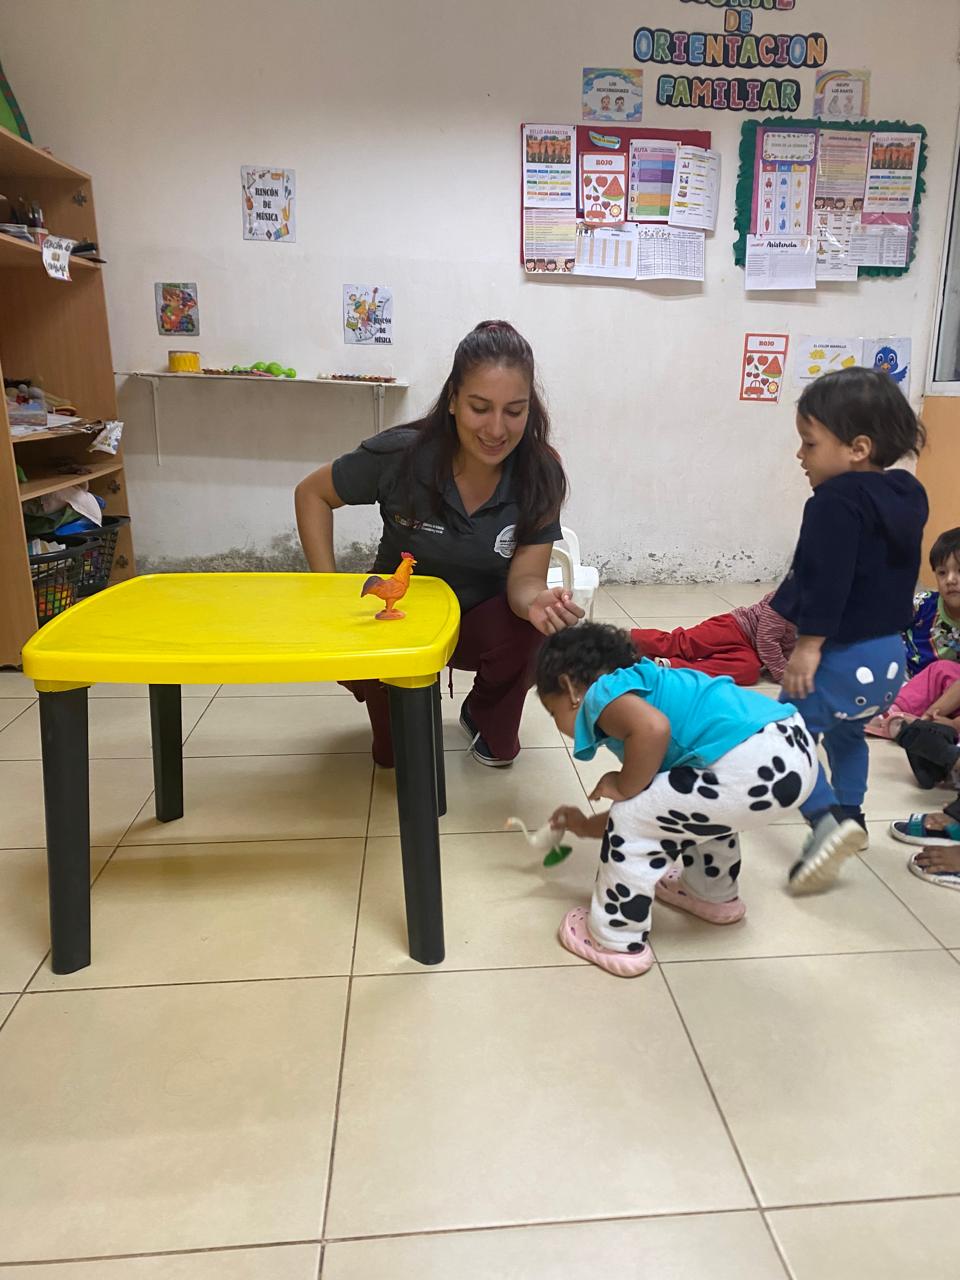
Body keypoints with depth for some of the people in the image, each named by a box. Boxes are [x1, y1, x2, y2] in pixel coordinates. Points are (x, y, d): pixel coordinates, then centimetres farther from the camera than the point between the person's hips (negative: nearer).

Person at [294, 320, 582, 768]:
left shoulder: (539, 475, -19)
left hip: (480, 619, 2)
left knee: (529, 631, -31)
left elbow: (524, 578, -19)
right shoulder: (402, 454, -24)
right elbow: (312, 494, -9)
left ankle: (486, 722, 6)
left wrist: (537, 600, -45)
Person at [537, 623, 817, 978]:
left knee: (633, 823, 4)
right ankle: (714, 895, 55)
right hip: (795, 748, 10)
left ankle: (616, 941, 20)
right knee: (697, 804, 38)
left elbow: (653, 728, -23)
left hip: (753, 766, -10)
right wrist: (589, 825, 50)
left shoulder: (602, 693, 2)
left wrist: (622, 787, -4)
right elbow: (654, 806, 36)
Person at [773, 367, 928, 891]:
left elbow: (827, 581, -26)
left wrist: (810, 643, -20)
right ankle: (848, 814, 37)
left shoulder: (837, 502, -20)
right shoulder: (905, 495, 9)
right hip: (888, 651, 10)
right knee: (845, 733, 28)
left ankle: (829, 818, -12)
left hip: (844, 656, -9)